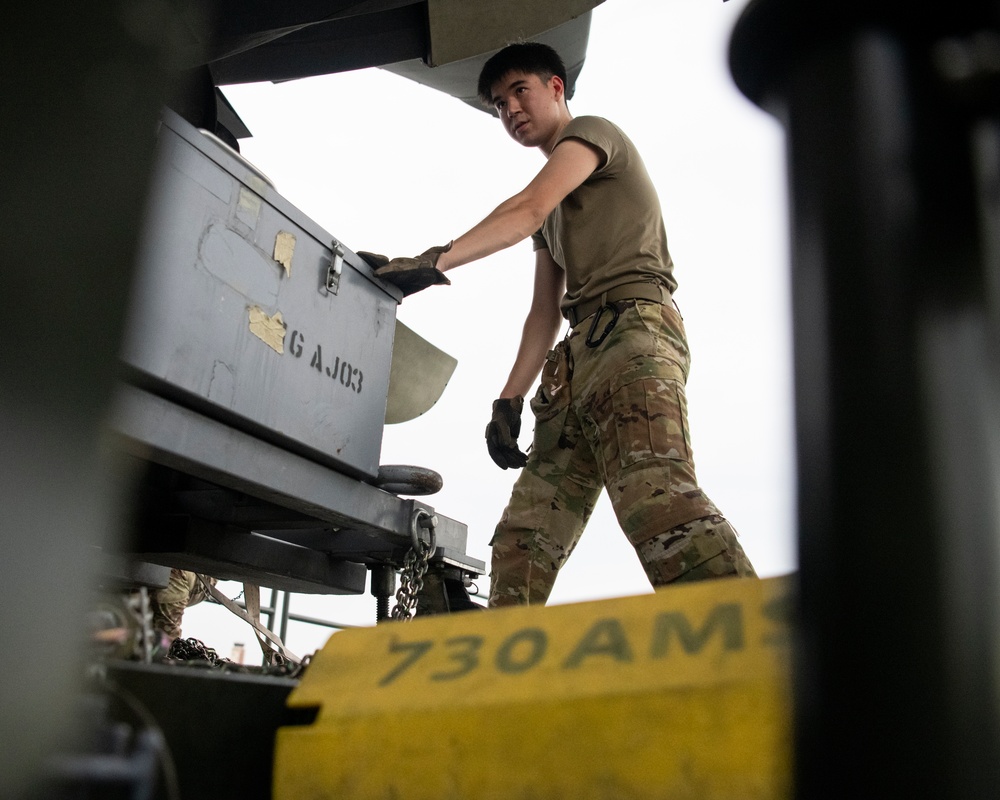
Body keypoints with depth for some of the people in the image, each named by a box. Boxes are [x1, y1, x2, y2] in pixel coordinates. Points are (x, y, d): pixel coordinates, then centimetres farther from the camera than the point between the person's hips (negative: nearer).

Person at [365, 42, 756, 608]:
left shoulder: (591, 132, 11)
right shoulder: (556, 210, 34)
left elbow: (528, 210, -9)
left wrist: (433, 262, -21)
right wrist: (510, 400, 13)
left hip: (633, 324, -9)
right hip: (580, 353, 9)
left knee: (656, 493, -31)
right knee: (523, 537, -3)